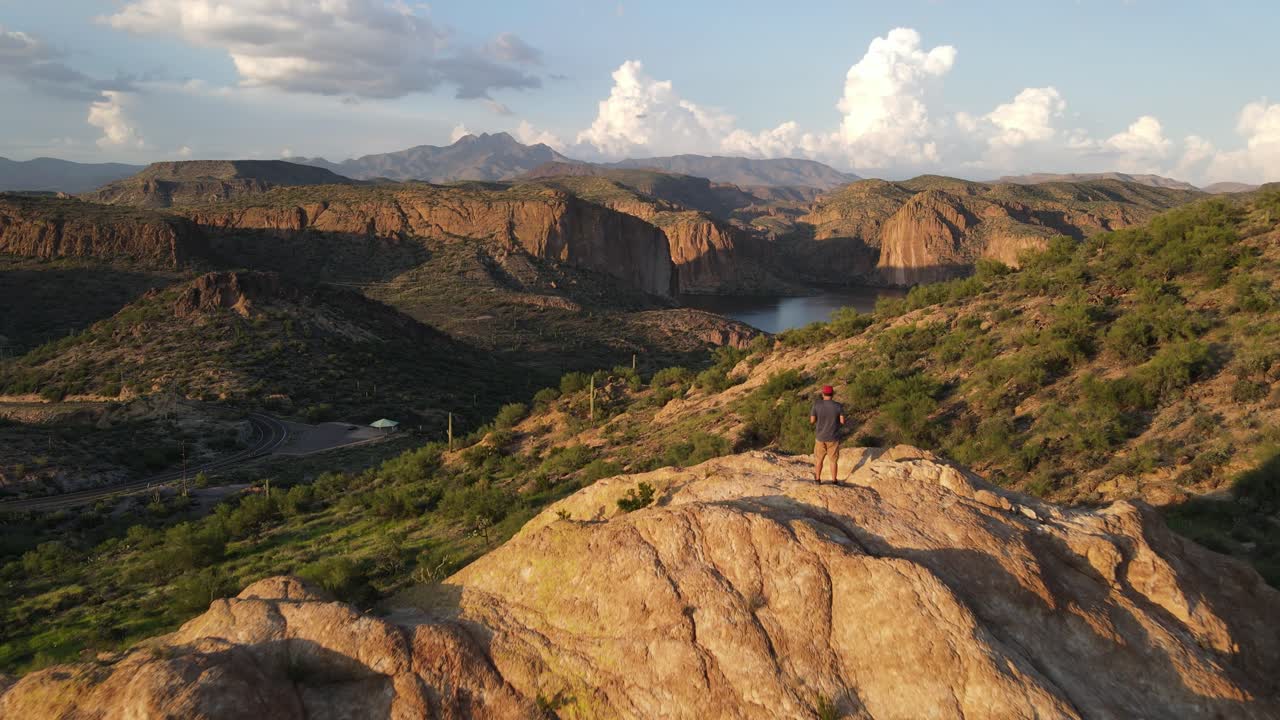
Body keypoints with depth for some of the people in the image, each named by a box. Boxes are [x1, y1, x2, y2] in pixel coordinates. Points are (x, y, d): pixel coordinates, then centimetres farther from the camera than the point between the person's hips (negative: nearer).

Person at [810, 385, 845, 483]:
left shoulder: (817, 405, -14)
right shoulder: (838, 406, -13)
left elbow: (812, 421, -11)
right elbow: (842, 422, -11)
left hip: (820, 437, 0)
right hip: (833, 438, 0)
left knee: (819, 459, 19)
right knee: (833, 460, 16)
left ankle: (818, 479, 29)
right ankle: (834, 480, 25)